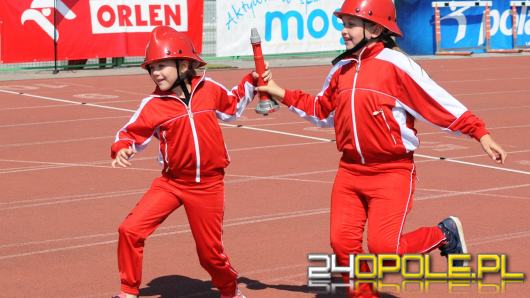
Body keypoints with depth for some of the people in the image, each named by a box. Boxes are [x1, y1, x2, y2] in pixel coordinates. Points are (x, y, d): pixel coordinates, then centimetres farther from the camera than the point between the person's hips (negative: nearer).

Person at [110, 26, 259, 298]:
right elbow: (130, 134, 0)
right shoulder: (152, 105, -8)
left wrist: (252, 82, 9)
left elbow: (232, 107, 19)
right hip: (172, 182, 0)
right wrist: (121, 150, -21)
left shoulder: (209, 89, -2)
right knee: (130, 229, -16)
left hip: (208, 184, 0)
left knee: (210, 252, 7)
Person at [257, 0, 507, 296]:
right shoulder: (341, 69, 8)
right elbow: (321, 111, 22)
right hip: (350, 170, 6)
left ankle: (445, 234, 14)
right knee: (343, 244, -1)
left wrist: (480, 133, -18)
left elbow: (440, 101, -14)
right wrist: (280, 93, 15)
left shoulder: (396, 64, -12)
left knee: (383, 247, -13)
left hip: (392, 171, -6)